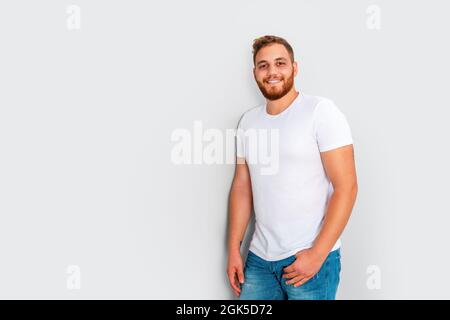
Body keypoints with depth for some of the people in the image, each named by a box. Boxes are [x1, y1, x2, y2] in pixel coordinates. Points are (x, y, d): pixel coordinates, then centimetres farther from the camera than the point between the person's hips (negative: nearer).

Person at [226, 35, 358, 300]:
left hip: (311, 257, -4)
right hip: (259, 258, 5)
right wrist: (234, 248, 6)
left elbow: (346, 187, -13)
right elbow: (242, 187, 10)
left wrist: (316, 254, -15)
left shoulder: (321, 111, -10)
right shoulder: (248, 121, 6)